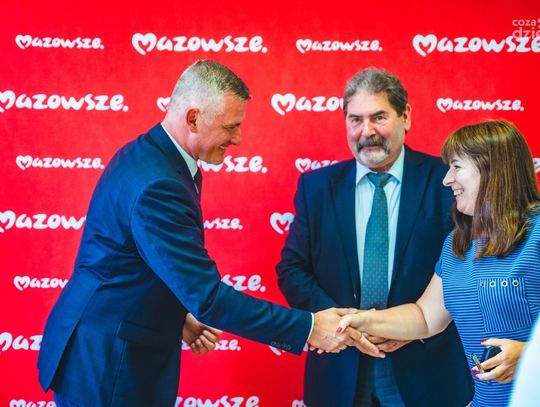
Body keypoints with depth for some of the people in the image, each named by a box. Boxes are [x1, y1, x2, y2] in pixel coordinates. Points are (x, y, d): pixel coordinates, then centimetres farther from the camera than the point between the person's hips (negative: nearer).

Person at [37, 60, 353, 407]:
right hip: (105, 366, -9)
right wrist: (309, 328, -23)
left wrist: (180, 315, 4)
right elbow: (209, 297, -28)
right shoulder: (157, 185, -27)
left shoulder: (146, 154, 3)